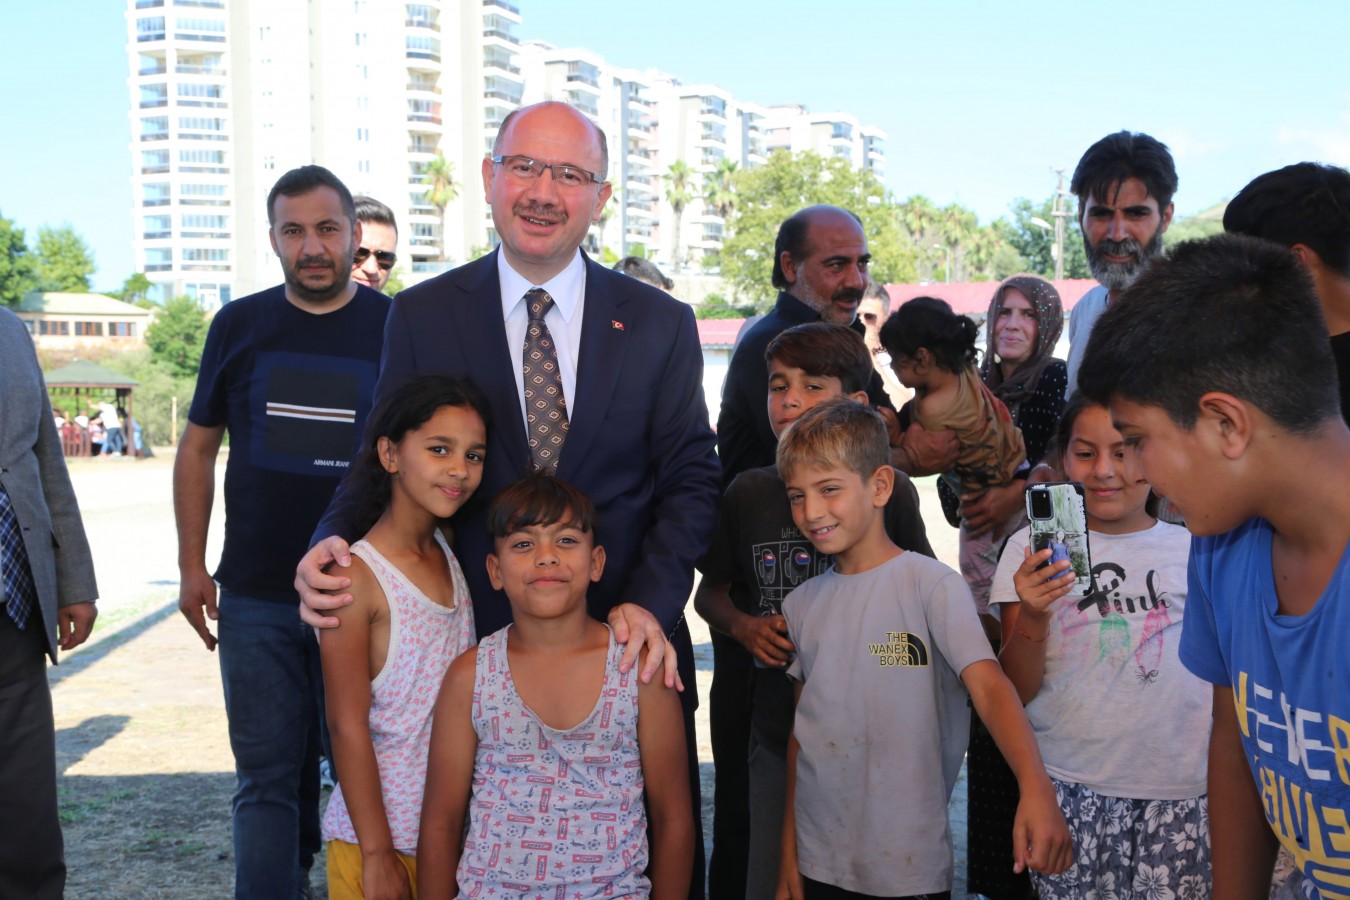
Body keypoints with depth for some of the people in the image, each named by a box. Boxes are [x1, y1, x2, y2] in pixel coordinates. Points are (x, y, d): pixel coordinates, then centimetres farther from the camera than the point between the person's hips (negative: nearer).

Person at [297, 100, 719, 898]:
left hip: (630, 646, 1)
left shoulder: (661, 323, 2)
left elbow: (692, 478, 0)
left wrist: (653, 602, -14)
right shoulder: (421, 316, 2)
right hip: (476, 644, 0)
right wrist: (332, 546, -16)